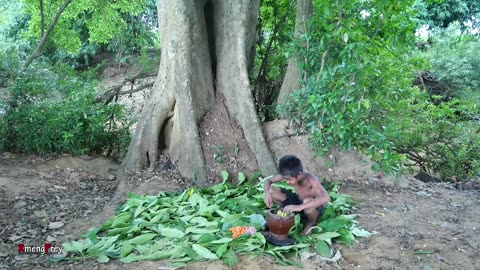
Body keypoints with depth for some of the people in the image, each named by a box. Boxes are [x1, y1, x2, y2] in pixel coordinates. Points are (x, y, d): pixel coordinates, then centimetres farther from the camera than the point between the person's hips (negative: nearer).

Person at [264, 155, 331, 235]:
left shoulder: (310, 180, -34)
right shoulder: (289, 175, -18)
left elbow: (326, 198, -51)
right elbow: (268, 181, -6)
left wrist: (300, 207, -56)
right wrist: (267, 193, -29)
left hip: (314, 208, -5)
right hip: (298, 202, 5)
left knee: (308, 201, -42)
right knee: (271, 190, -12)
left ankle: (312, 222, -7)